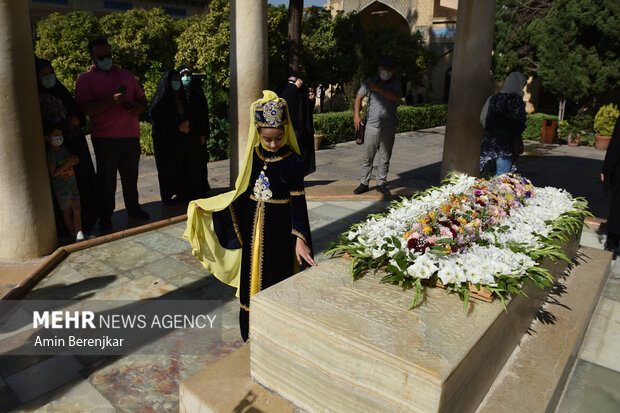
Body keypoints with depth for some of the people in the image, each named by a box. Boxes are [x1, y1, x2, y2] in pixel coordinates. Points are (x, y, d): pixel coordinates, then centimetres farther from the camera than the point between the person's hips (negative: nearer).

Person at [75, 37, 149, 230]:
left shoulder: (126, 74, 19)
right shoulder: (86, 79, 4)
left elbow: (142, 100, 21)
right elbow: (85, 108, -9)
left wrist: (137, 107, -3)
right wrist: (111, 100, -20)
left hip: (131, 135, 4)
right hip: (105, 138, -3)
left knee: (131, 176, 12)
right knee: (107, 180, 2)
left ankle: (133, 207, 28)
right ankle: (105, 216, 14)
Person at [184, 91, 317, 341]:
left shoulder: (292, 161, -12)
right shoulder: (254, 156, 2)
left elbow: (298, 201, -12)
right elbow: (243, 192, 11)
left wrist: (300, 238, -18)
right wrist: (206, 206, 11)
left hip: (279, 229, -5)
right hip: (253, 227, 5)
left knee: (275, 276, 5)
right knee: (252, 274, 13)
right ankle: (252, 329, 32)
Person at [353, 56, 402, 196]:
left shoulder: (395, 83, 7)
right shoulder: (370, 81, 9)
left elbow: (396, 96, -12)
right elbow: (359, 96, 12)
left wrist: (378, 89, -13)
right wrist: (356, 115, 2)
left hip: (388, 127, 0)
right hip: (372, 125, 0)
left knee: (385, 158, 5)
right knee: (367, 156, 0)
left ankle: (381, 184, 16)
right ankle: (364, 183, 9)